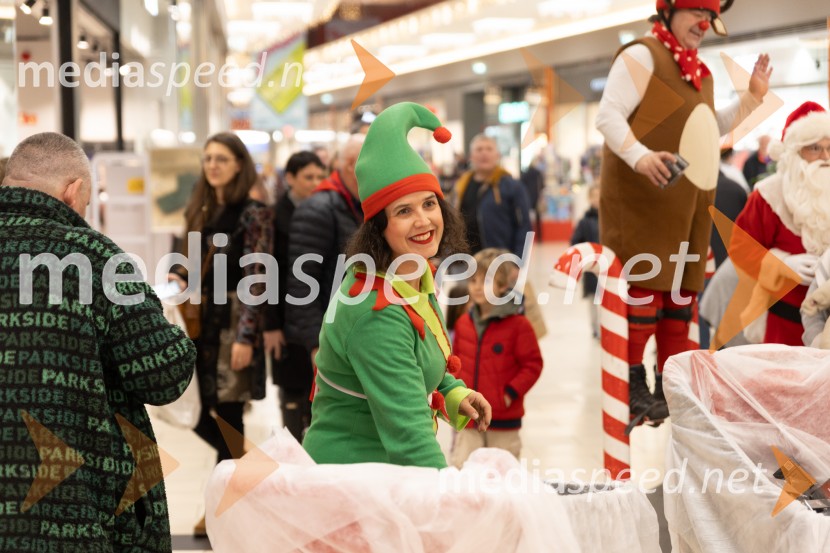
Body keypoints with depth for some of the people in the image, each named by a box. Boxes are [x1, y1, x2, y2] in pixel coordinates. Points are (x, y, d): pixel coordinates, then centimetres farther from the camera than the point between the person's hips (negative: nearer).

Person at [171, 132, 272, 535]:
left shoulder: (253, 213, -9)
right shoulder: (202, 210, 13)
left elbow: (255, 280, -14)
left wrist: (245, 336, -18)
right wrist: (181, 279, -2)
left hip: (234, 321, -7)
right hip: (202, 319, 7)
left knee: (227, 416, -2)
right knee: (197, 411, 5)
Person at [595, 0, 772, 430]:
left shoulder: (699, 72, 19)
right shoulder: (641, 55, -7)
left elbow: (707, 131, 26)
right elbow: (608, 116, -17)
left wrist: (752, 98, 19)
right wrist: (641, 156, -32)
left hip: (688, 205, 8)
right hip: (643, 199, -8)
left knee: (683, 292, 9)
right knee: (645, 286, -11)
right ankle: (632, 386, -2)